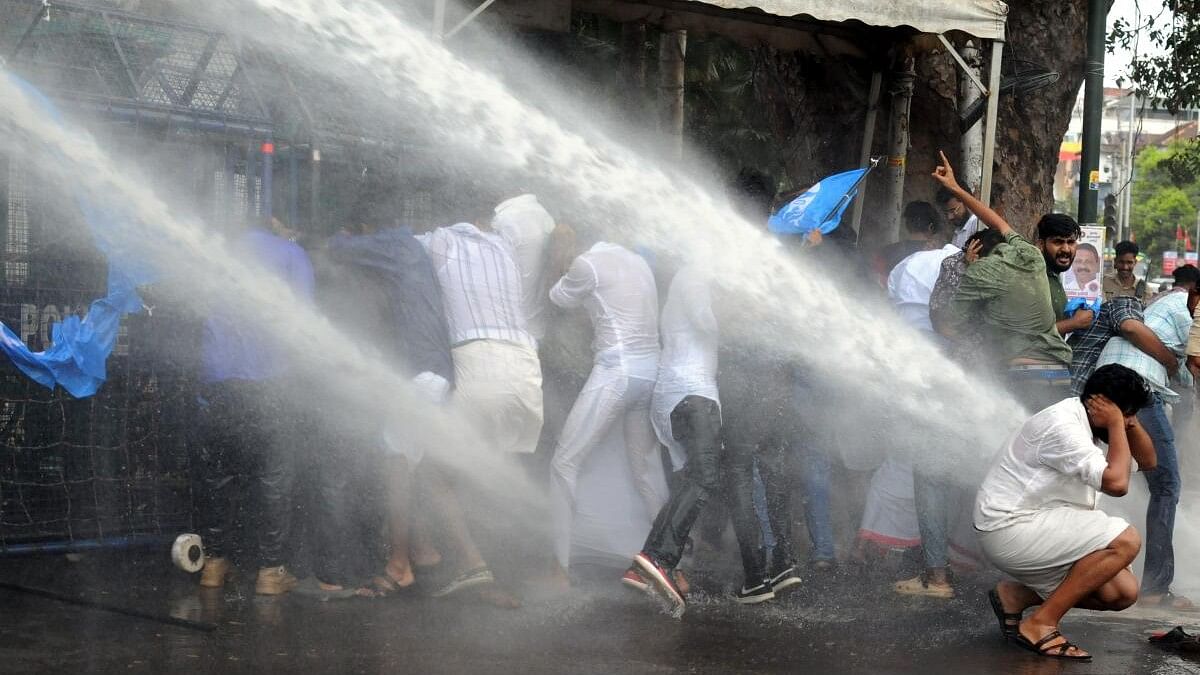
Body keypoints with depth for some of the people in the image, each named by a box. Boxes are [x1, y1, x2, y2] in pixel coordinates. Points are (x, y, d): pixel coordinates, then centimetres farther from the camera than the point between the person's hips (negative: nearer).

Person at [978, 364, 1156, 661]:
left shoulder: (1083, 425, 12)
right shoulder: (1063, 425, -19)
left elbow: (1147, 461, 17)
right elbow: (1116, 482, -26)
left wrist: (1128, 420, 2)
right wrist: (1117, 423, -15)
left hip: (1032, 529, 10)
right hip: (1010, 528, -10)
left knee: (1123, 592, 1)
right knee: (1125, 540, -21)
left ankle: (1016, 595, 11)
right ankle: (1040, 625, -16)